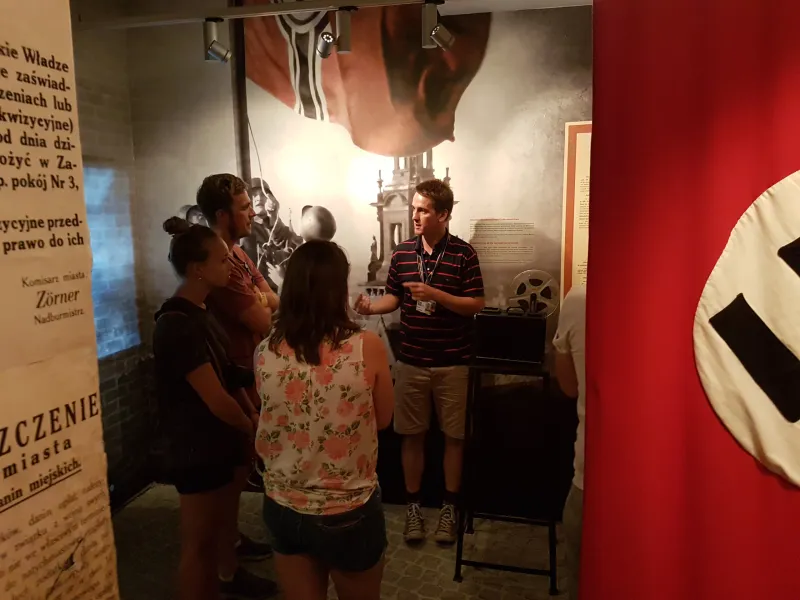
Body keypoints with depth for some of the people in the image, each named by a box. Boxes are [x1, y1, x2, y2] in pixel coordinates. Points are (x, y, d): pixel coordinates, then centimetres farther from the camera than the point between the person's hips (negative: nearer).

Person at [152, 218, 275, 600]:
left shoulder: (199, 312, 5)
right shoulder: (178, 325, -26)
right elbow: (216, 400, -25)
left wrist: (252, 415, 0)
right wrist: (251, 431, -9)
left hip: (217, 439, 10)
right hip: (197, 447, -10)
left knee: (220, 517, 28)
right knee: (198, 540, 7)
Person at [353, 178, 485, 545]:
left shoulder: (463, 254, -8)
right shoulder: (402, 252, 3)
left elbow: (476, 305, -9)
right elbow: (394, 299, 9)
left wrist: (436, 294, -21)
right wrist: (371, 307, -12)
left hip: (453, 363, -2)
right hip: (411, 362, 3)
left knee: (454, 436, 9)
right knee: (412, 435, 11)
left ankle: (449, 508, 25)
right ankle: (413, 506, 27)